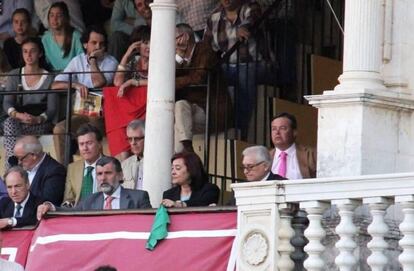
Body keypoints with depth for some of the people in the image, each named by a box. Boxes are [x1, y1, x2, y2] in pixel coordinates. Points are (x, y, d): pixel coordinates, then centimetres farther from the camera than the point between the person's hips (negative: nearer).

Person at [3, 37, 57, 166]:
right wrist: (18, 115, -23)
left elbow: (52, 109, -2)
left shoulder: (49, 78, 4)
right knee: (9, 123, -34)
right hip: (18, 121, 2)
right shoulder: (14, 76, 10)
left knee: (11, 126, -32)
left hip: (41, 125, -2)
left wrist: (38, 119, -24)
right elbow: (7, 103, 0)